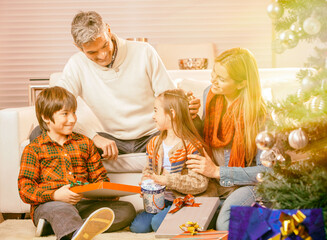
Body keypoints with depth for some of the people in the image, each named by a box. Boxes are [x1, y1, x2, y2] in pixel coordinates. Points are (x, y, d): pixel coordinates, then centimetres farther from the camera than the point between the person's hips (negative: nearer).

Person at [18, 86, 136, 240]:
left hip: (83, 203, 5)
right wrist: (55, 195, -19)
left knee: (127, 209, -17)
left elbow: (99, 177, 24)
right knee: (62, 210, -39)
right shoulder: (34, 149, 8)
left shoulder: (84, 143, 21)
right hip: (48, 205, -4)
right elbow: (25, 189, -1)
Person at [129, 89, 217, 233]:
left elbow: (200, 183, -20)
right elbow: (149, 170, 21)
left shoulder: (192, 145, -14)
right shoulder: (154, 144, 9)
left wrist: (168, 181, -26)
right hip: (162, 200, 6)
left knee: (158, 223, -26)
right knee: (137, 226, -11)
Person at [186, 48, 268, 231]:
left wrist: (217, 172, -22)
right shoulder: (210, 95, -1)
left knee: (225, 225, -32)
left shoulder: (257, 114, -20)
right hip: (212, 181, 6)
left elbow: (265, 171, -19)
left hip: (245, 183, -5)